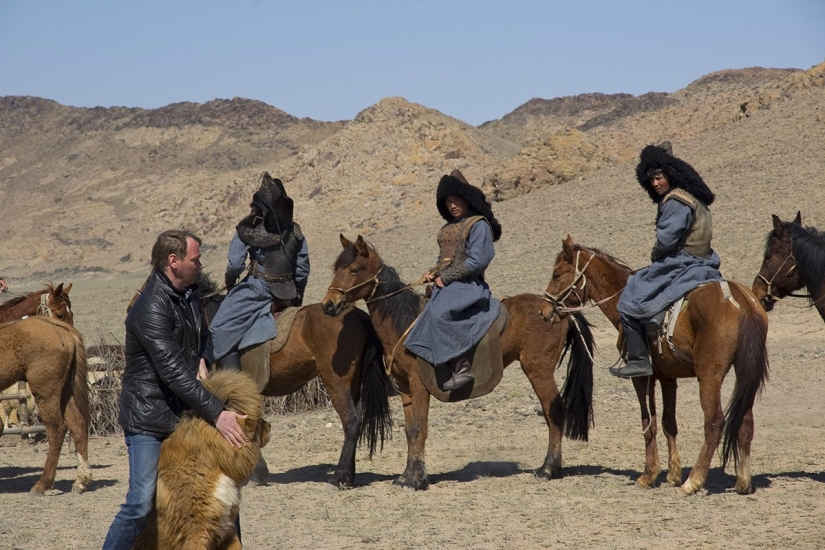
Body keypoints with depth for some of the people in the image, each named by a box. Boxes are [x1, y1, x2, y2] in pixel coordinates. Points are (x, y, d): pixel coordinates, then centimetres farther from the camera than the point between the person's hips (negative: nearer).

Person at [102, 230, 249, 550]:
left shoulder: (189, 294, 7)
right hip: (148, 418, -9)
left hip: (183, 413, 9)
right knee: (141, 505, -12)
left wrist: (200, 358, 3)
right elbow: (174, 373, -26)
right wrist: (216, 413, -27)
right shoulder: (152, 309, -22)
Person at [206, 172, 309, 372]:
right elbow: (303, 268, 7)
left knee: (221, 328, -2)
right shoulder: (294, 232, 2)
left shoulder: (247, 230, -12)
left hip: (257, 288, -6)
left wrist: (229, 281, 11)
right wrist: (297, 295, 20)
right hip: (287, 293, 6)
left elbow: (235, 264, -10)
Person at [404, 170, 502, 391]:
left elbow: (477, 261, -16)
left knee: (439, 313, -32)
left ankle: (463, 368, -31)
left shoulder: (479, 225, -8)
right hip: (446, 285, 10)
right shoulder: (449, 227, 19)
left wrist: (446, 277, -15)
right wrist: (433, 273, 7)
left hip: (467, 285, -10)